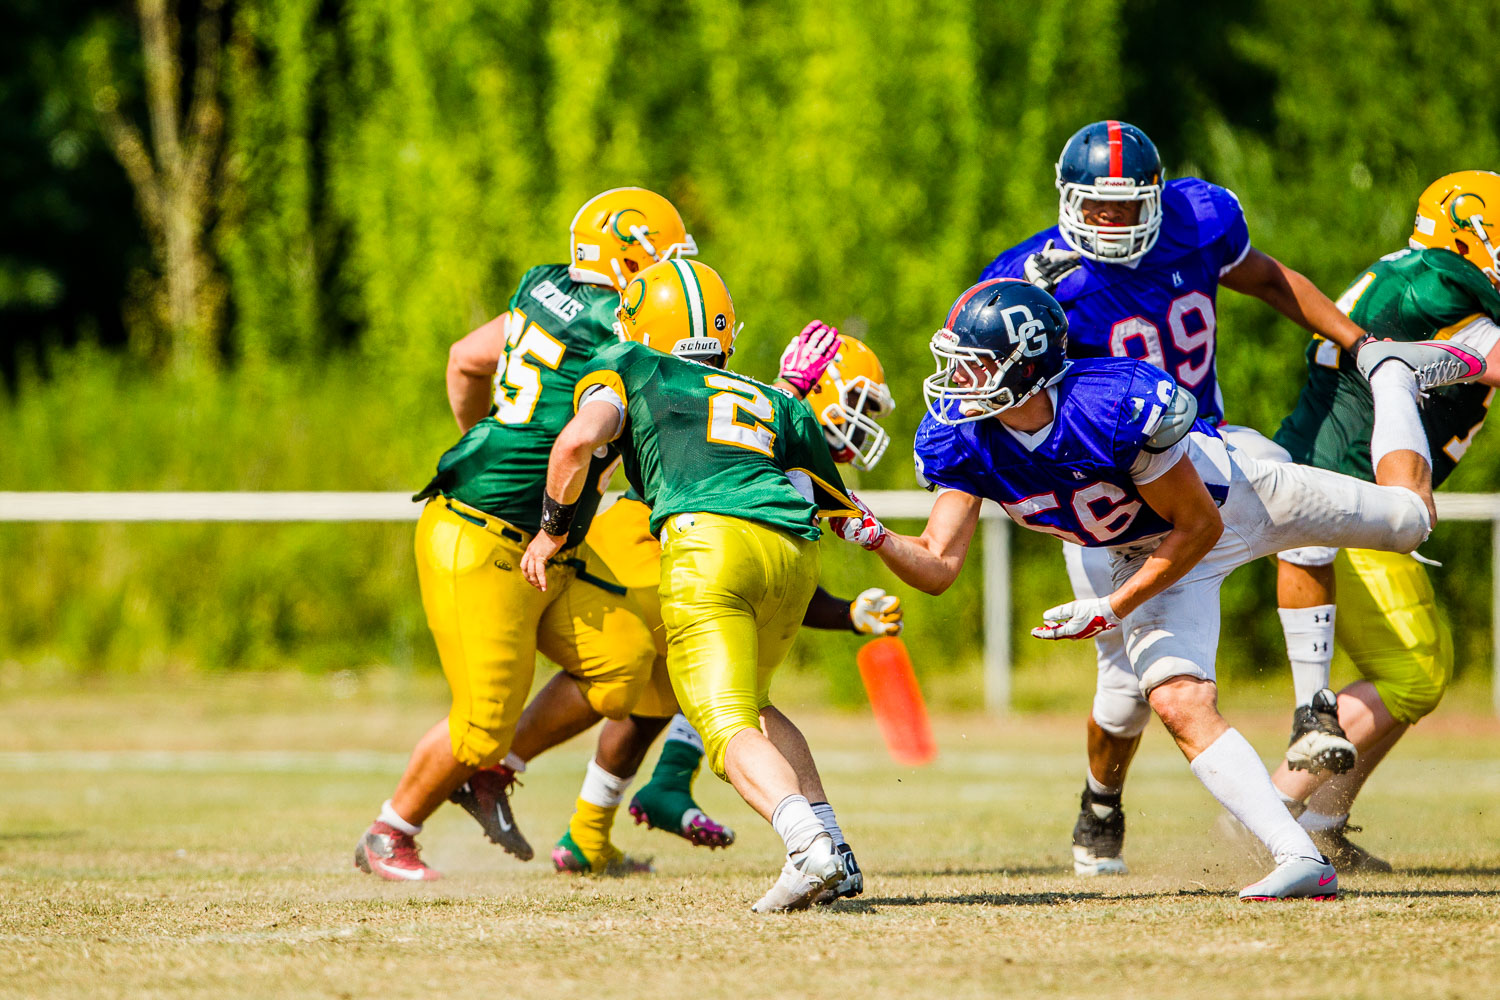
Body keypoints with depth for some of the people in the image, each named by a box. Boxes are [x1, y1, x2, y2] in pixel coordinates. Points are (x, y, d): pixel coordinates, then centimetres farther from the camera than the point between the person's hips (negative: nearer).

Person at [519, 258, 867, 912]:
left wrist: (551, 531, 14)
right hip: (793, 555, 5)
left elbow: (579, 440, 3)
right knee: (750, 704, 25)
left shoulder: (632, 369, 20)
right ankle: (833, 851, 10)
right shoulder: (780, 406, 33)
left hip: (708, 539, -5)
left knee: (731, 732, -10)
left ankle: (809, 844, -36)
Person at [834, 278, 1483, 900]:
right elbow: (938, 567, -23)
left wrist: (1112, 610, -29)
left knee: (1407, 519, 17)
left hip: (1229, 491, -4)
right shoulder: (959, 440, -25)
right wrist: (873, 538, -42)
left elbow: (1201, 528, -28)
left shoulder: (1119, 406, -41)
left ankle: (1390, 374, 43)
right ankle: (1300, 860, -18)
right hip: (1144, 553, 4)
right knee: (1180, 705, -18)